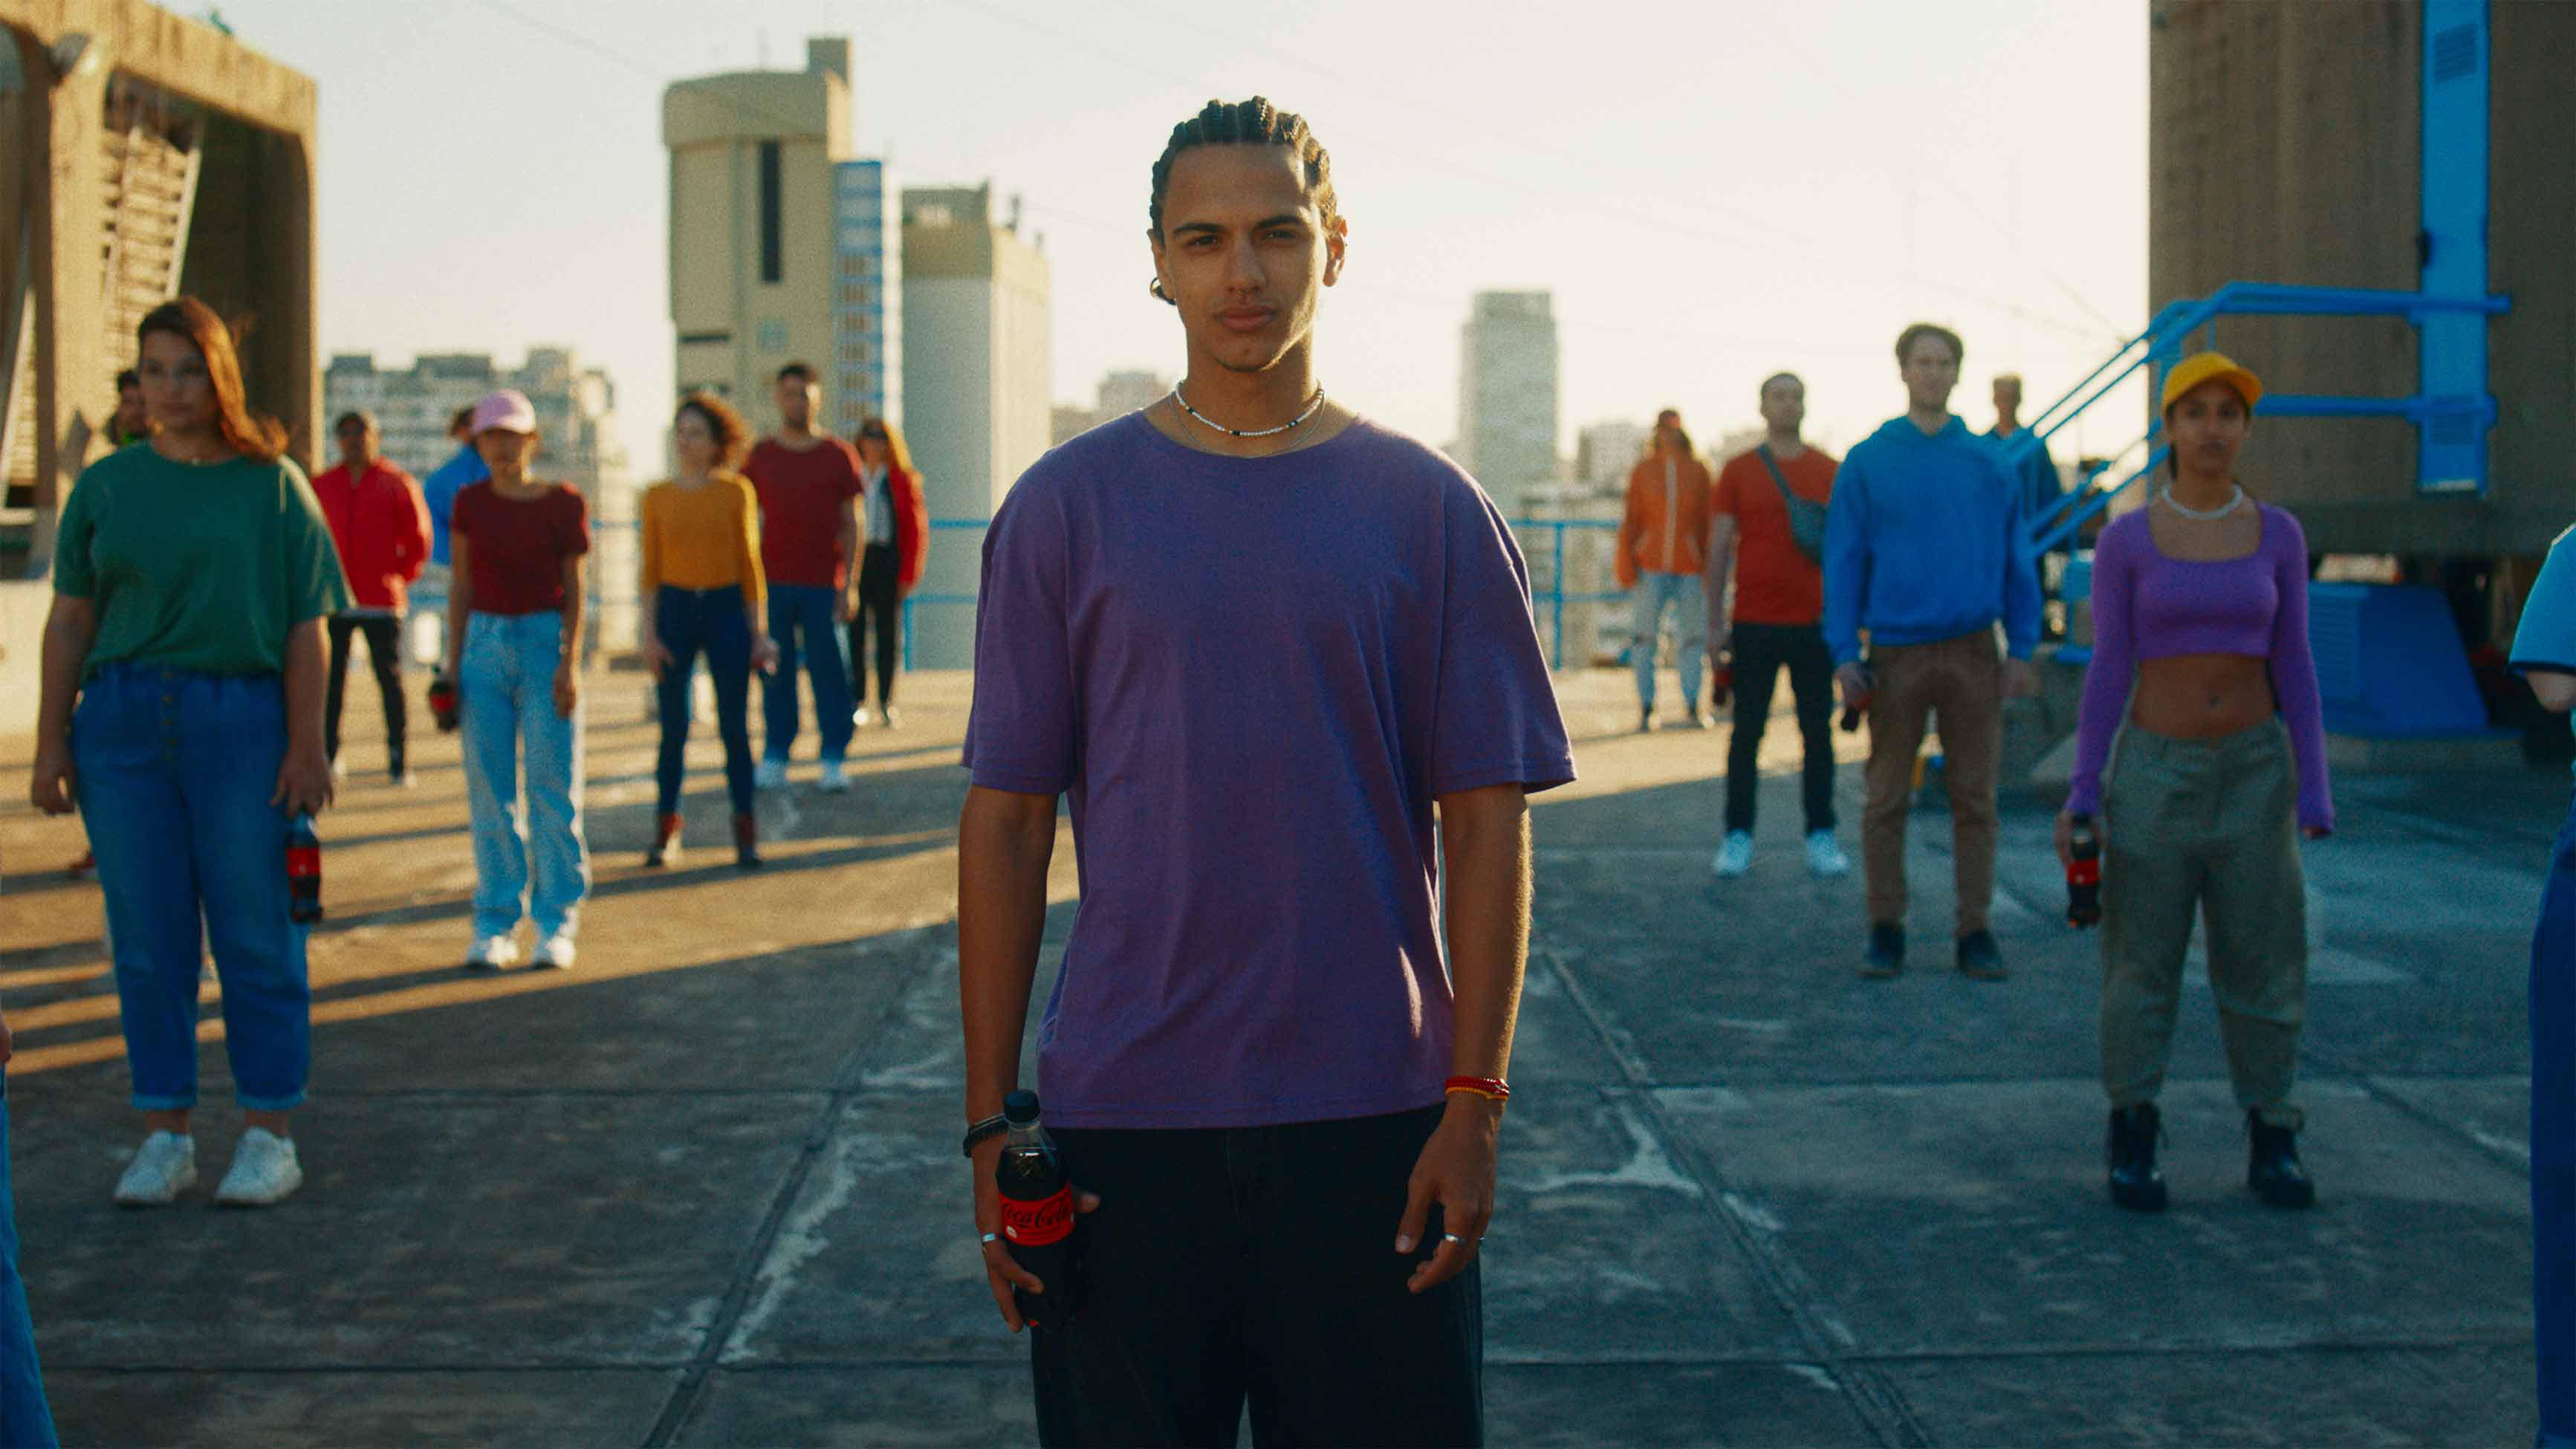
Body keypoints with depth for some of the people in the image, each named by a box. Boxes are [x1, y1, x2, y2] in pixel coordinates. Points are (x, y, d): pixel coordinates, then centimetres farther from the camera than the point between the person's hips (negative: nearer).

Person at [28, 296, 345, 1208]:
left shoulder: (271, 484, 3)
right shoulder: (106, 486, 9)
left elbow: (306, 628, 0)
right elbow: (69, 622, 10)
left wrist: (307, 744, -6)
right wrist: (51, 740, 4)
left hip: (242, 720, -2)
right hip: (123, 722, 3)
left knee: (256, 939, 0)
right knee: (146, 943, 6)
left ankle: (269, 1139, 10)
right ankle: (164, 1140, 15)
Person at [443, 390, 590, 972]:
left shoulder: (562, 503, -1)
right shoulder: (469, 503, 7)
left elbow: (574, 589, -1)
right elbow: (461, 586, 10)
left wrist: (570, 662, -10)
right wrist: (453, 662, 6)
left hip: (544, 641, -3)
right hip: (485, 644, 3)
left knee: (552, 787, -2)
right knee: (488, 789, 2)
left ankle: (556, 923, 6)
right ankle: (495, 924, 8)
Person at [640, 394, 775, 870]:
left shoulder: (736, 492, 1)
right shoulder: (658, 496, 3)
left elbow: (750, 563, 4)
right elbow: (650, 569, 5)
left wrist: (759, 632, 1)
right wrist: (649, 635, -3)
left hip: (726, 608, -1)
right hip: (675, 608, 1)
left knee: (734, 727, 1)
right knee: (673, 728, 2)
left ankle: (746, 834, 9)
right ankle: (665, 834, 12)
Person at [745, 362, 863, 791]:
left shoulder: (839, 457, 6)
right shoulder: (760, 457, 8)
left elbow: (850, 525, 6)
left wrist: (849, 585, -2)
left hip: (823, 586, -1)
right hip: (773, 583, 1)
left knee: (829, 671, -2)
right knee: (775, 672, 1)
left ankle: (834, 760, 3)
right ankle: (774, 757, 7)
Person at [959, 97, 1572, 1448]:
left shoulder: (1429, 508, 2)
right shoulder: (1066, 505, 2)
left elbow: (1487, 817, 1)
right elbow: (1006, 819, 2)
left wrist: (1474, 1103, -5)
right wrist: (990, 1121, -1)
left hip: (1375, 1117, 0)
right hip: (1122, 1116, 0)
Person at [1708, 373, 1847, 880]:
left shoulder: (1828, 471, 7)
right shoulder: (1738, 471, 4)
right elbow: (1719, 548, 4)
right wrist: (1715, 623, 0)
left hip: (1813, 621, 1)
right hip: (1754, 624, -1)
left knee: (1818, 732, 4)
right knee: (1747, 732, 2)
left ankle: (1821, 837, 10)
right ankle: (1737, 838, 8)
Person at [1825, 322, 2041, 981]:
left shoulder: (1987, 462, 5)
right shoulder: (1867, 463, 1)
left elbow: (2015, 561, 8)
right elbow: (1843, 562, 0)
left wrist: (2021, 648, 2)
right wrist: (1844, 656, -6)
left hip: (1973, 653, 1)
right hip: (1895, 654, -1)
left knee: (1975, 798, 5)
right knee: (1886, 799, 5)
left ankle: (1975, 929, 13)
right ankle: (1886, 928, 15)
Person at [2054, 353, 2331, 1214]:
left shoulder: (2278, 536, 2)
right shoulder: (2126, 542, -4)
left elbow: (2295, 668, 4)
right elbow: (2108, 671, -1)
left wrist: (2314, 795, -3)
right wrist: (2081, 794, -7)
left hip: (2254, 770, 2)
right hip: (2156, 768, -2)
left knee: (2265, 956, 3)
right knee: (2142, 959, 2)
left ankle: (2272, 1146, 15)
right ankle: (2133, 1141, 13)